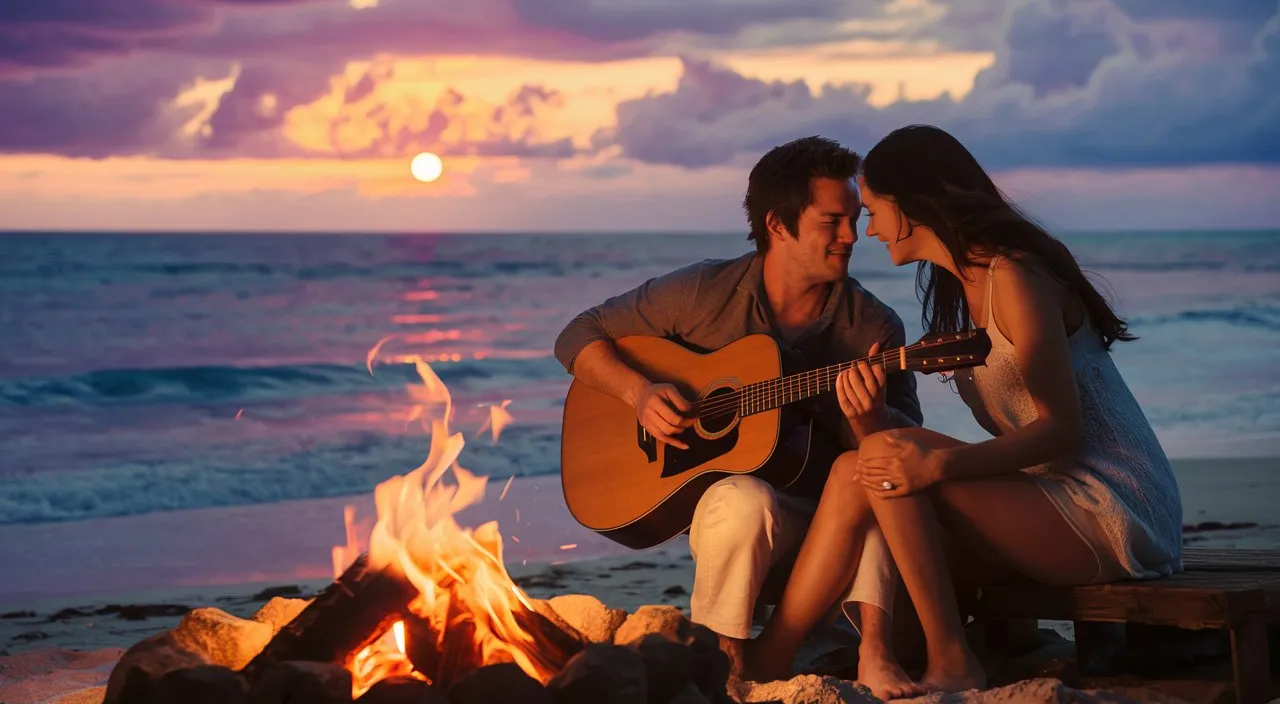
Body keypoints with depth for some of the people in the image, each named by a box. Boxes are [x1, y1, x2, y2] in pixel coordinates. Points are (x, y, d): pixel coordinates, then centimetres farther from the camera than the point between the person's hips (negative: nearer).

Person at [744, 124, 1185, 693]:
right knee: (861, 472, -6)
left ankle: (950, 665, -15)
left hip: (1111, 514, -9)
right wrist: (875, 422, -2)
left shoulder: (1013, 278, -12)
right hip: (1055, 503, 9)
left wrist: (936, 464, -28)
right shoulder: (966, 286, 16)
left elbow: (1062, 430, -18)